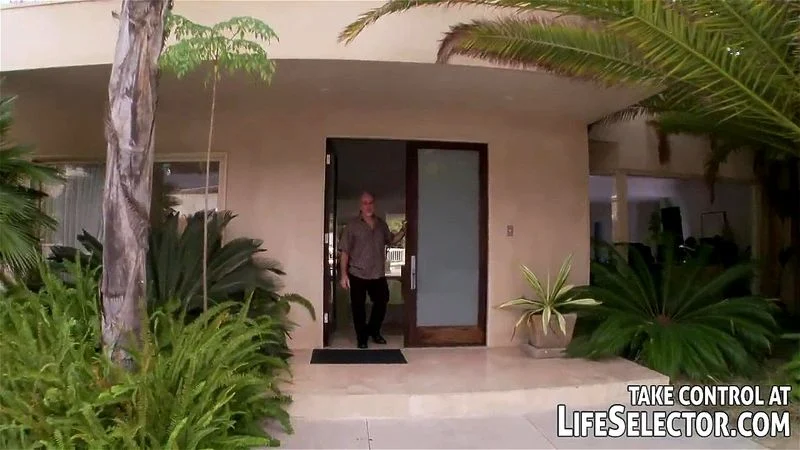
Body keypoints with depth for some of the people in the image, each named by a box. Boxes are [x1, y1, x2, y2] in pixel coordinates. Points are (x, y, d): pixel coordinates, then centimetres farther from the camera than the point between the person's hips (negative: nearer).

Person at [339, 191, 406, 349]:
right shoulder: (352, 225, -7)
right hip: (357, 275, -4)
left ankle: (374, 331, 36)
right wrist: (344, 274, -13)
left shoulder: (381, 224, 7)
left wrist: (403, 230, 1)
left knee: (381, 303, 13)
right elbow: (345, 251, -8)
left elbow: (392, 240, 20)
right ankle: (361, 337, 24)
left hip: (378, 274, 4)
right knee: (358, 307, 6)